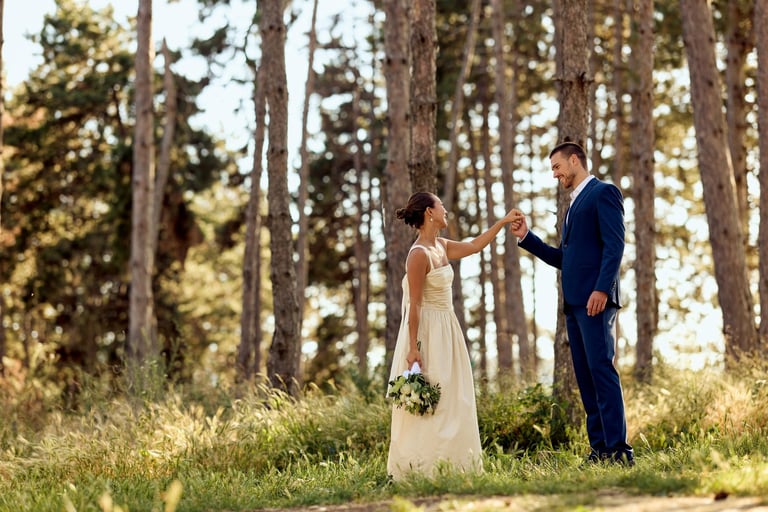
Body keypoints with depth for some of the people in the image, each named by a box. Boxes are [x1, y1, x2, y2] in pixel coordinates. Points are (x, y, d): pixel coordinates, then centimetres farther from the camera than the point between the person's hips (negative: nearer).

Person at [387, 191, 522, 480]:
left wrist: (503, 222, 24)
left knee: (452, 399, 10)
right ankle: (421, 466, 0)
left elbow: (473, 247, 24)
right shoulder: (419, 254, -18)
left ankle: (445, 462, 16)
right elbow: (414, 305, -20)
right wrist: (413, 348, -21)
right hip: (427, 333, -10)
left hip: (446, 331, 10)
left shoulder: (441, 246, 7)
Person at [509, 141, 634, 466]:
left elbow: (614, 245, -13)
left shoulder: (603, 193, -2)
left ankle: (619, 449, -15)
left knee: (601, 370, -13)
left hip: (595, 300, -9)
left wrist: (602, 289, -22)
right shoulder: (575, 204, 25)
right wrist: (526, 237, 17)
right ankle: (600, 448, 6)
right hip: (574, 303, 9)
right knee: (585, 376, 5)